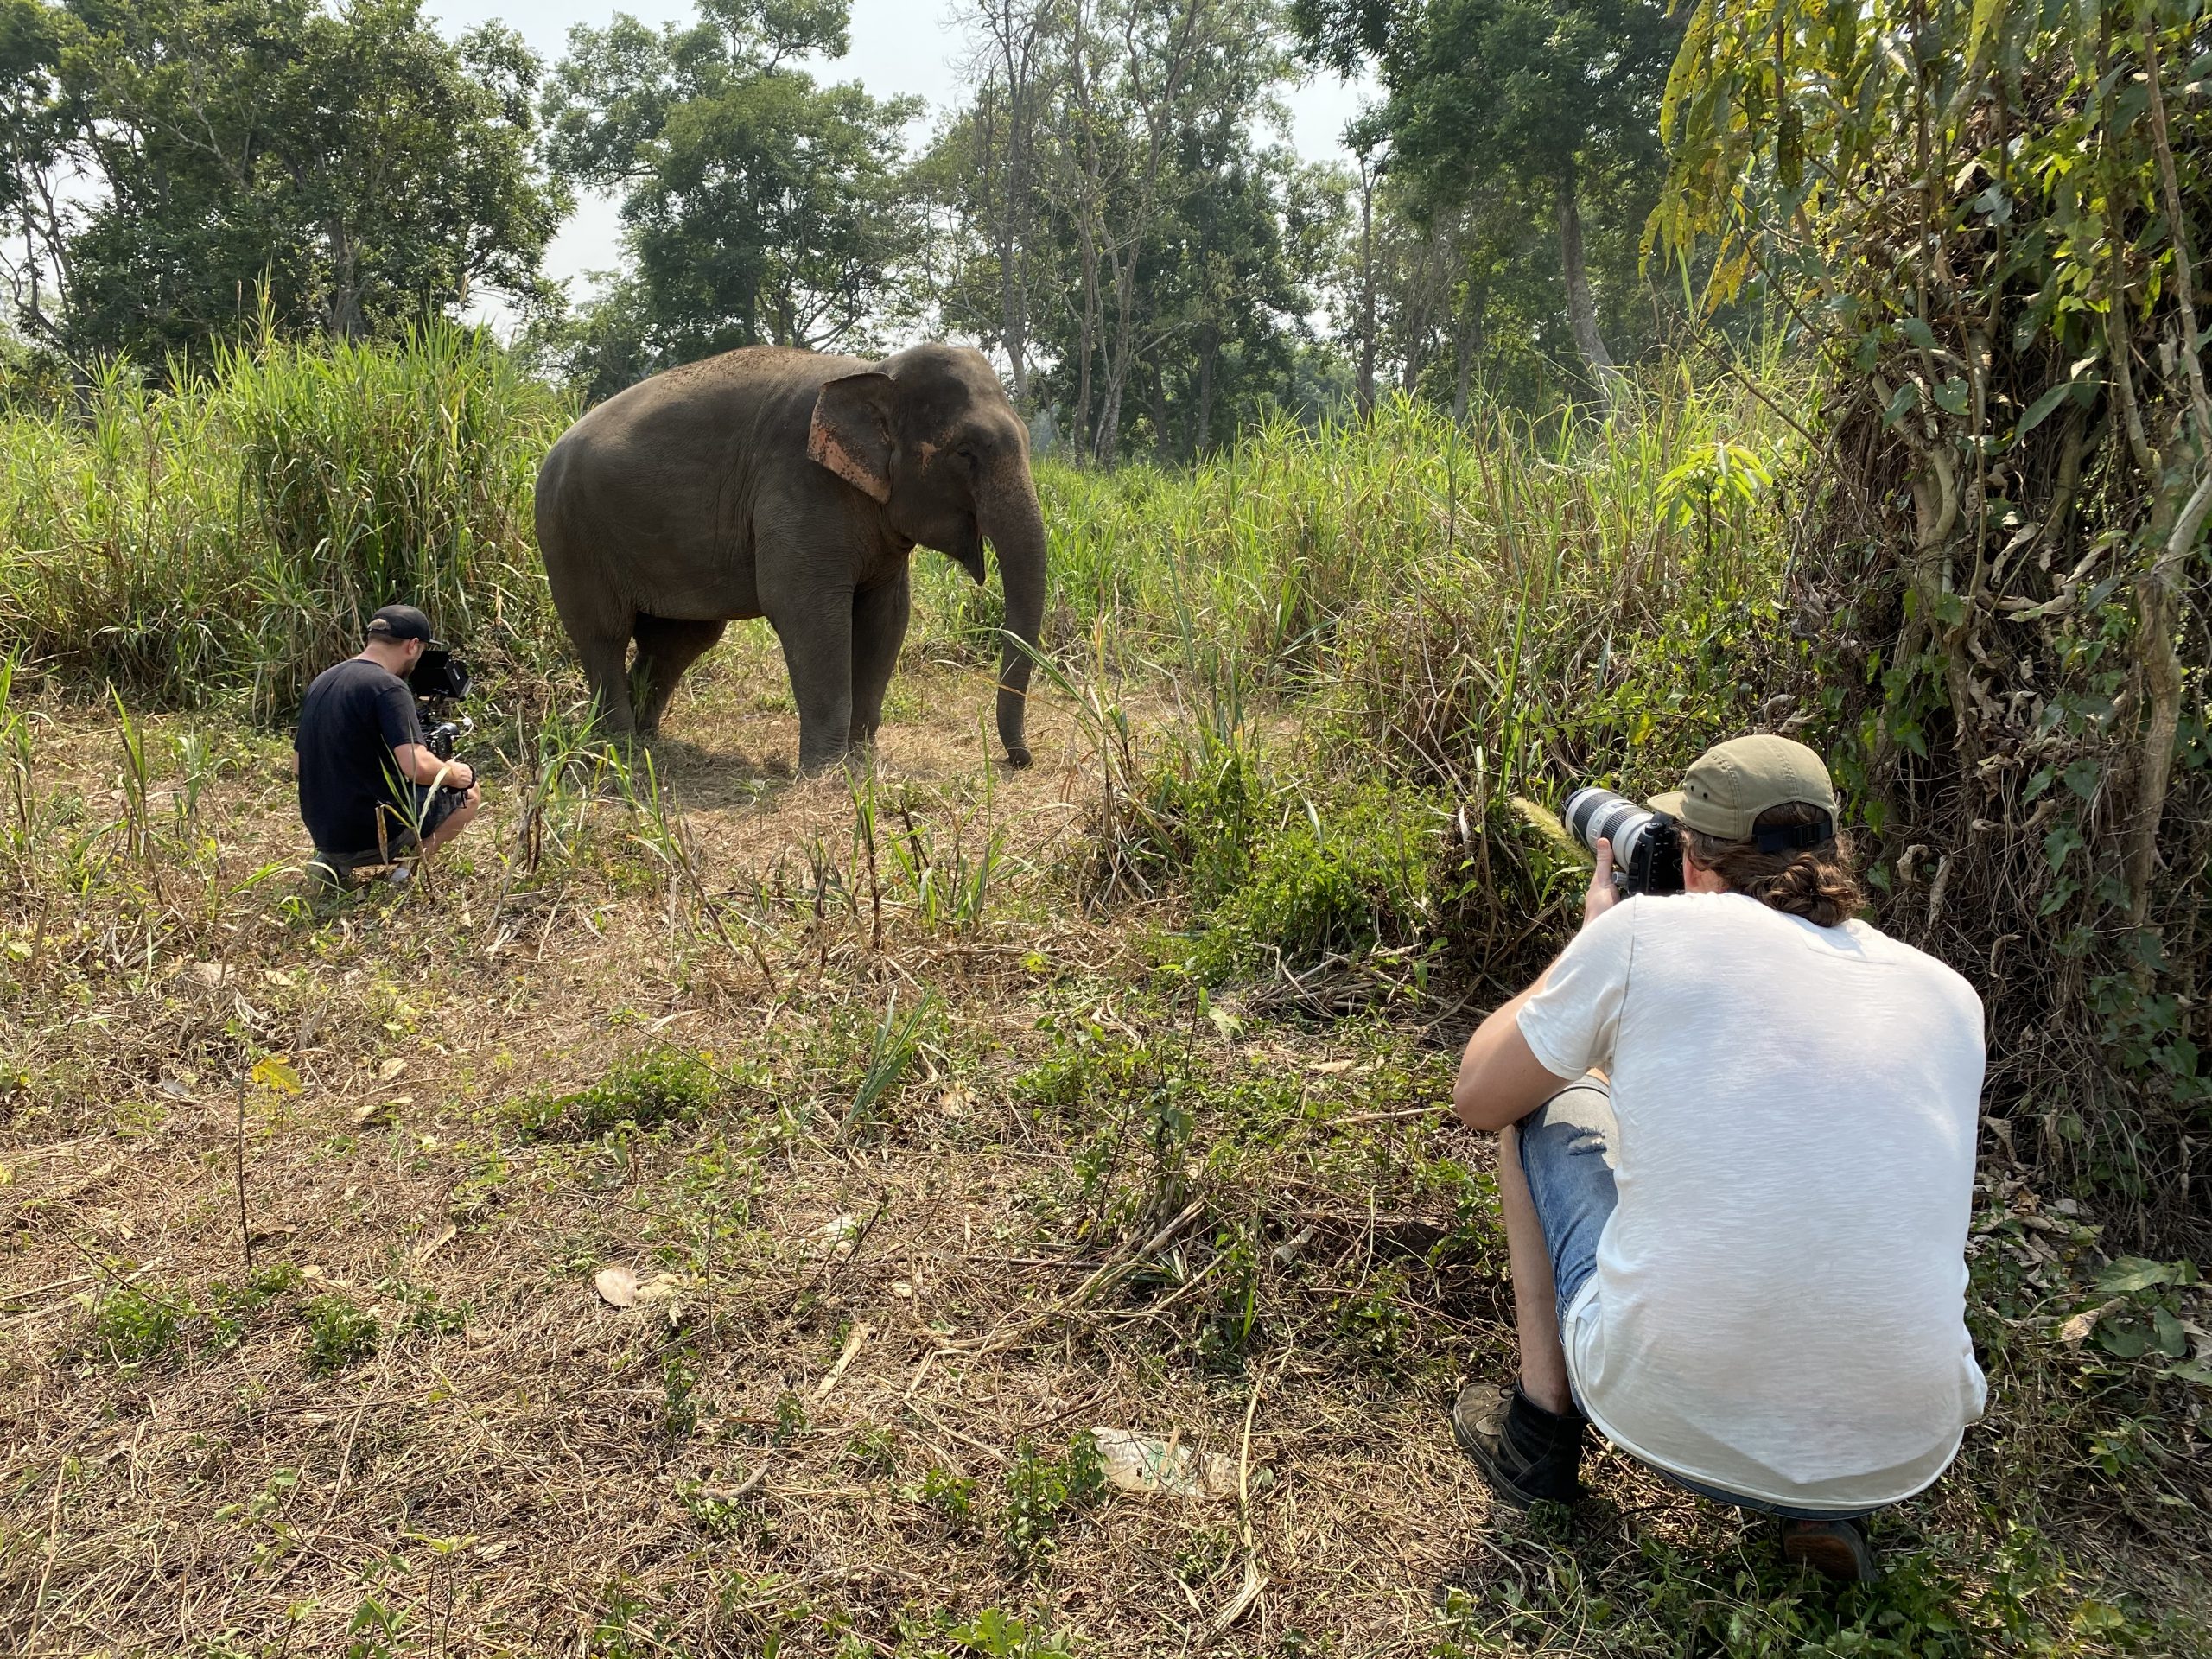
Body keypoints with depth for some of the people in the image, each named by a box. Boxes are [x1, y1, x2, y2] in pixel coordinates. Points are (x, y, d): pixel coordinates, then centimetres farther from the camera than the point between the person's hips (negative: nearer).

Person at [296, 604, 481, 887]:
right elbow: (417, 766, -26)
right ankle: (409, 861, -4)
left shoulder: (321, 682, 10)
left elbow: (299, 762, 18)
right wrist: (453, 774, -6)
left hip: (323, 832, 7)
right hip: (372, 834, -7)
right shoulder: (388, 687, -16)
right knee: (469, 792, 12)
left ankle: (337, 860, 14)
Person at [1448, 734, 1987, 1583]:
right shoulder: (1950, 995, 6)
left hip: (1665, 1416, -3)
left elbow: (1478, 1097, 8)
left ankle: (1540, 1427, 24)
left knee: (1547, 1104, 19)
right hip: (1901, 1457, 4)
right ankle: (1828, 1504, 16)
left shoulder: (1648, 929, -6)